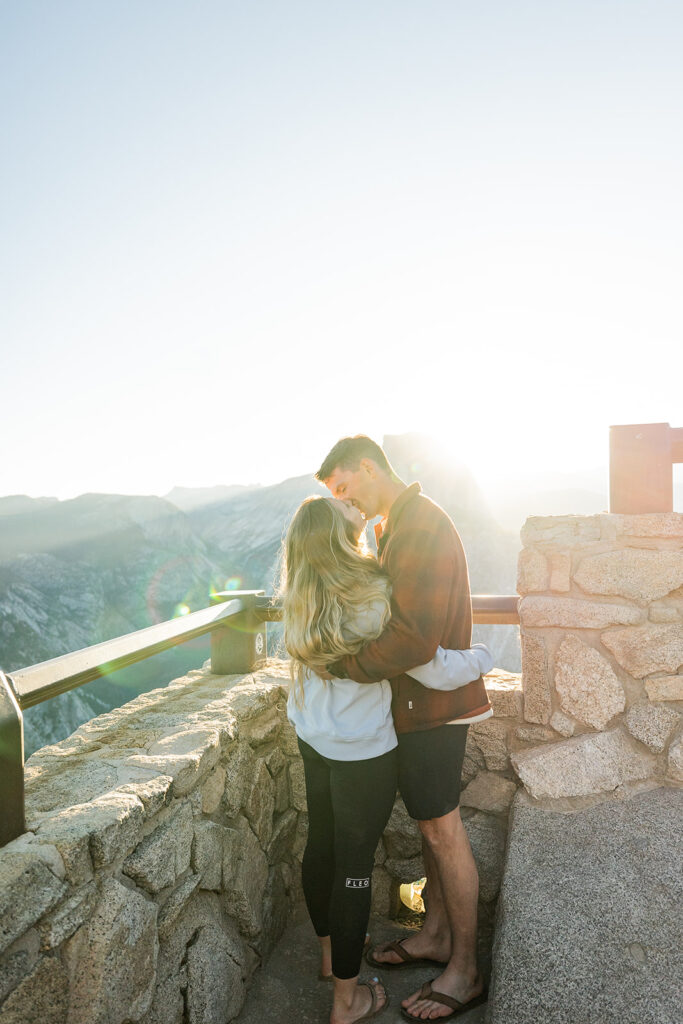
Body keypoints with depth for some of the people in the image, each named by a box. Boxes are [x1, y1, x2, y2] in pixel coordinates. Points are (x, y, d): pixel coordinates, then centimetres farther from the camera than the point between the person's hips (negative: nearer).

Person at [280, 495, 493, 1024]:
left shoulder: (301, 599, -3)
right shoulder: (374, 599, -24)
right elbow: (434, 669, -20)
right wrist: (482, 657, -2)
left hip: (313, 737, 7)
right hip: (363, 750, -7)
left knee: (320, 844, 22)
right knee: (354, 865, 7)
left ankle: (330, 950, 45)